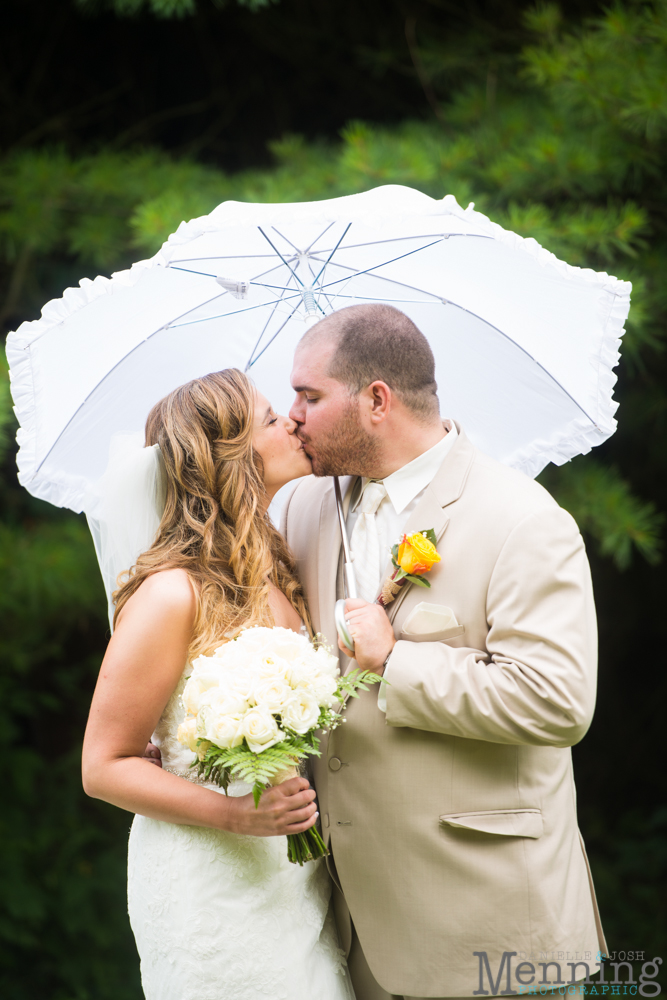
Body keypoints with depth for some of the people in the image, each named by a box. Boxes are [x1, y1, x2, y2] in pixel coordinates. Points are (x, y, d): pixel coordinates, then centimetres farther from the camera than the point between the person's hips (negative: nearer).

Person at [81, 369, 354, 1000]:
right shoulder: (174, 594, -16)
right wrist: (237, 814, -23)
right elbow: (104, 766, -13)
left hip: (297, 875, 7)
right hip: (213, 893, -7)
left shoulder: (281, 574, 7)